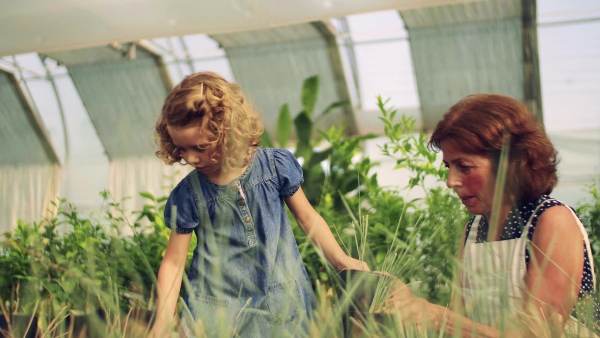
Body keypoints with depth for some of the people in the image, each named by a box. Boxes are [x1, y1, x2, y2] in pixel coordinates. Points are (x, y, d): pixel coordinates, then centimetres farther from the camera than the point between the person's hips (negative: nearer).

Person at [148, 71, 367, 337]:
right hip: (216, 311, 0)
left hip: (283, 299, 1)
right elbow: (173, 262, -2)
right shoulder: (187, 195, -9)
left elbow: (308, 218, 5)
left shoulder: (275, 166, -9)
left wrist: (342, 261, -1)